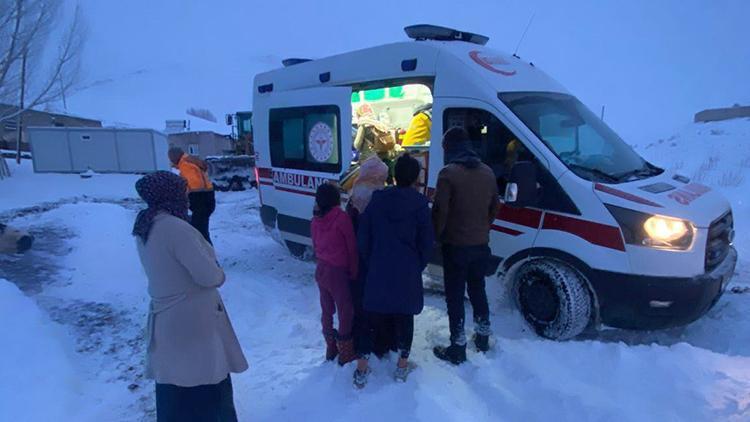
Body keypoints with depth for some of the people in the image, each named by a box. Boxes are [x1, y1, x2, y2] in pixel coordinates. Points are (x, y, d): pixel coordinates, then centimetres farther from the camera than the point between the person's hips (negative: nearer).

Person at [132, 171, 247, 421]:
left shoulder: (144, 227, 4)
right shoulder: (175, 228, -24)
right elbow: (209, 275, -23)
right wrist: (220, 274, -2)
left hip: (164, 320, 8)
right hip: (192, 321, -8)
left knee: (174, 392, 22)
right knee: (206, 393, 8)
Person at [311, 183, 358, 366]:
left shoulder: (316, 220, 2)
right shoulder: (341, 217, -16)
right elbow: (351, 247, -12)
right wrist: (354, 272, -1)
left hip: (321, 269, 7)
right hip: (337, 272, -7)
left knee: (327, 310, 18)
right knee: (346, 312, 6)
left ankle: (331, 349, 32)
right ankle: (346, 354, 15)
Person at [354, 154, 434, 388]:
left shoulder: (377, 200, -1)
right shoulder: (419, 204, -8)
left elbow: (363, 238, 1)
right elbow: (426, 242, -5)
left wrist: (370, 263, 12)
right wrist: (418, 266, 9)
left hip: (378, 270, 2)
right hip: (407, 272, -2)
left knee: (372, 315, 12)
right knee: (405, 316, 14)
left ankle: (362, 368, 16)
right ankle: (402, 365, 24)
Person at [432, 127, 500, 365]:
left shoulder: (449, 173, -16)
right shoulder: (487, 172, 5)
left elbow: (440, 211, -16)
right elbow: (494, 208, 13)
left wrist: (436, 236, -1)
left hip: (456, 246, -6)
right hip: (481, 245, 6)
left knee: (455, 296, 3)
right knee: (478, 290, 21)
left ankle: (458, 348, 9)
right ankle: (483, 337, 34)